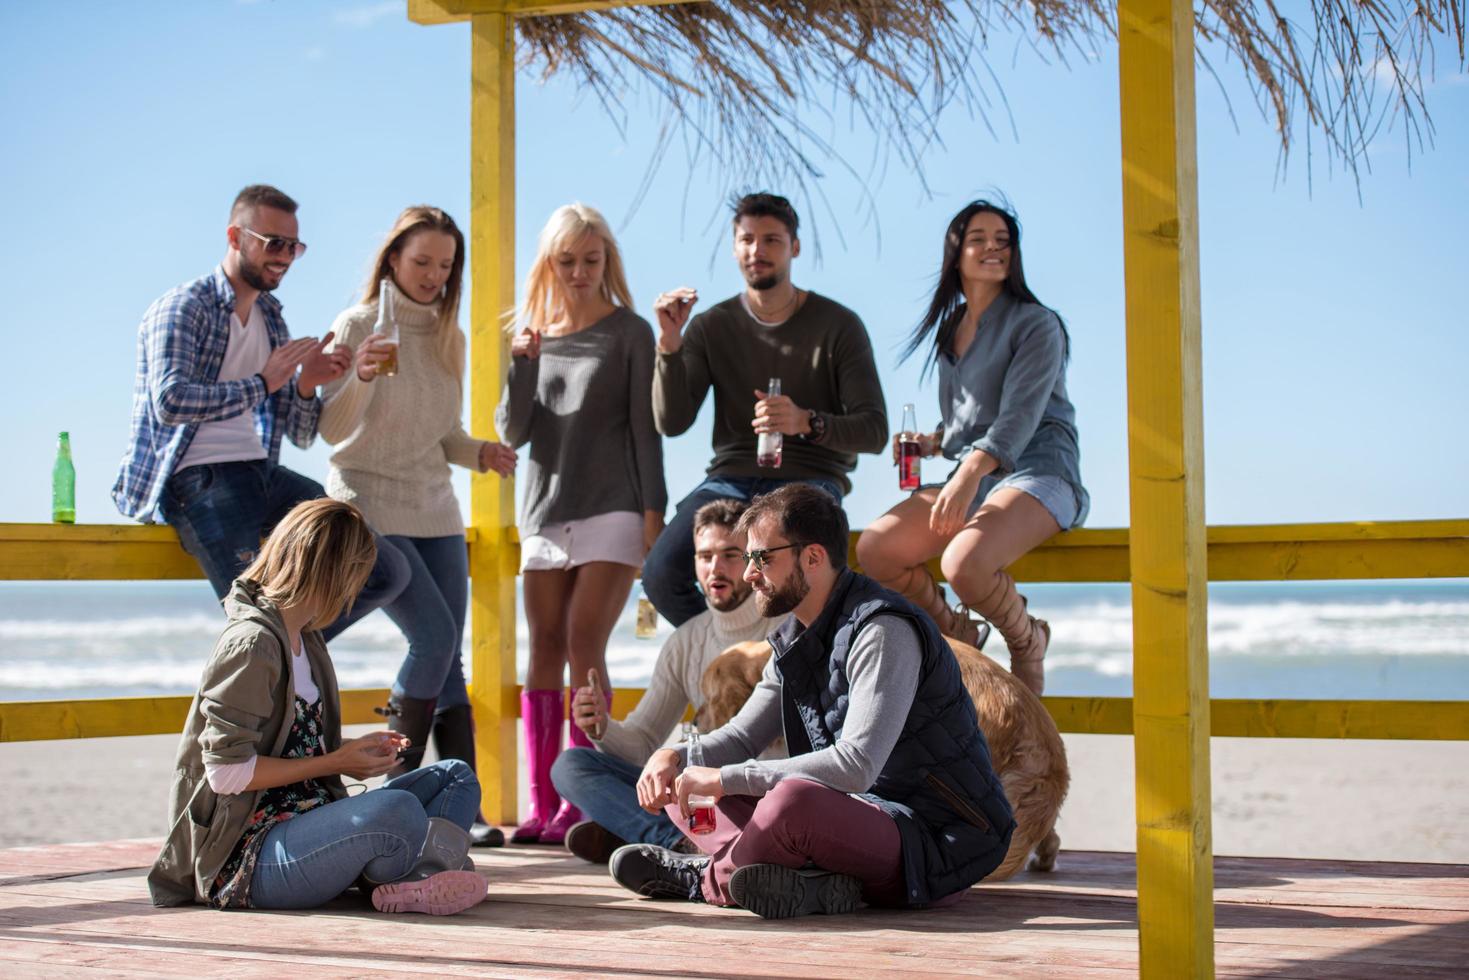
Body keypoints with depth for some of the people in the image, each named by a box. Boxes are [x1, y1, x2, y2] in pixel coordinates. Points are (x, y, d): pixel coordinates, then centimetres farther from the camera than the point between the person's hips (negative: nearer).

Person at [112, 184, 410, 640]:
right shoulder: (183, 308, -4)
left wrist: (306, 385, -4)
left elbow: (301, 436, 17)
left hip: (262, 474, 8)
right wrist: (263, 383, -14)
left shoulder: (271, 319, 19)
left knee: (388, 571, -4)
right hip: (196, 478, -7)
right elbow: (170, 401, -23)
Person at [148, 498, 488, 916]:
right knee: (396, 810, -36)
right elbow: (227, 772, -20)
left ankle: (414, 884, -20)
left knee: (456, 777, 7)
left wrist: (353, 752, 6)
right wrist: (334, 763, -13)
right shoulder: (252, 645, -15)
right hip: (247, 856, -11)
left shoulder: (305, 639, 16)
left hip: (304, 818, 11)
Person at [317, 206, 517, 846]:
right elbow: (332, 430, -11)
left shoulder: (447, 336, 12)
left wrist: (480, 452, -2)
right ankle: (399, 788, -5)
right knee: (433, 637, -18)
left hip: (435, 511, 6)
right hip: (371, 510, -6)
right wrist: (361, 376, -29)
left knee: (449, 657, 0)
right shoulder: (359, 326, -4)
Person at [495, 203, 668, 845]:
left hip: (610, 510, -4)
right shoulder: (536, 337, 14)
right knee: (545, 649, 0)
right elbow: (514, 432, 7)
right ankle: (542, 805, 0)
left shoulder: (628, 333, 4)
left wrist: (652, 510, -6)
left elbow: (645, 427, 1)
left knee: (584, 647, -13)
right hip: (546, 512, 4)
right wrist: (523, 365, -7)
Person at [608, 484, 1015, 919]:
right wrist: (674, 757, -4)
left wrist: (726, 778, -26)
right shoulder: (795, 640, 11)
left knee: (792, 799, -39)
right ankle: (804, 882, -18)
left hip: (934, 839, -9)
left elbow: (856, 766, -29)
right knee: (683, 784, 5)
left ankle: (706, 878, -9)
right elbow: (742, 736, 19)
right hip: (860, 814, 9)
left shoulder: (884, 632, -19)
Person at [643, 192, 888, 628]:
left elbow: (874, 431, -5)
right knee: (661, 574, -25)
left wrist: (807, 422, -25)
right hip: (731, 477, 3)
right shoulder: (711, 326, 10)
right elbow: (672, 423, 1)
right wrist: (669, 343, -13)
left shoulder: (838, 325, 2)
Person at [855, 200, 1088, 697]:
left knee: (964, 565, -34)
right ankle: (955, 634, 7)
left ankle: (1027, 641, -2)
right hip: (970, 476, 7)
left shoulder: (1037, 324, -3)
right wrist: (934, 442, 7)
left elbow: (1019, 417, -17)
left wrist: (970, 473, -32)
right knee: (874, 549, -16)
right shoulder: (949, 330, 17)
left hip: (1036, 473, -6)